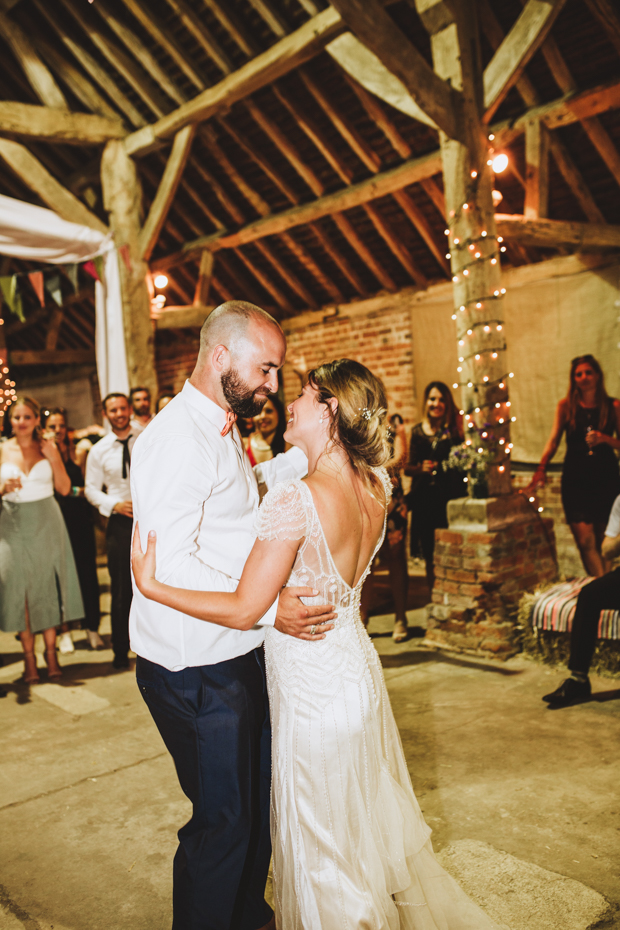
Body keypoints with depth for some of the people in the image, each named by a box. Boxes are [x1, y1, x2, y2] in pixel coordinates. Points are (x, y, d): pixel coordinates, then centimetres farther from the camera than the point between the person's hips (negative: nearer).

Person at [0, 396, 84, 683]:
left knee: (47, 587, 4)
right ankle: (29, 657, 11)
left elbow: (64, 488, -1)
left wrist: (53, 459, -12)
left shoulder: (48, 447, 1)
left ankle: (51, 653, 16)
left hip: (46, 523, 0)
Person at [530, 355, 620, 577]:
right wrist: (541, 470, -11)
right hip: (575, 480, 0)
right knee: (585, 541, -11)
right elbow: (553, 441, 1)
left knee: (601, 543, 6)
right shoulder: (566, 406, 4)